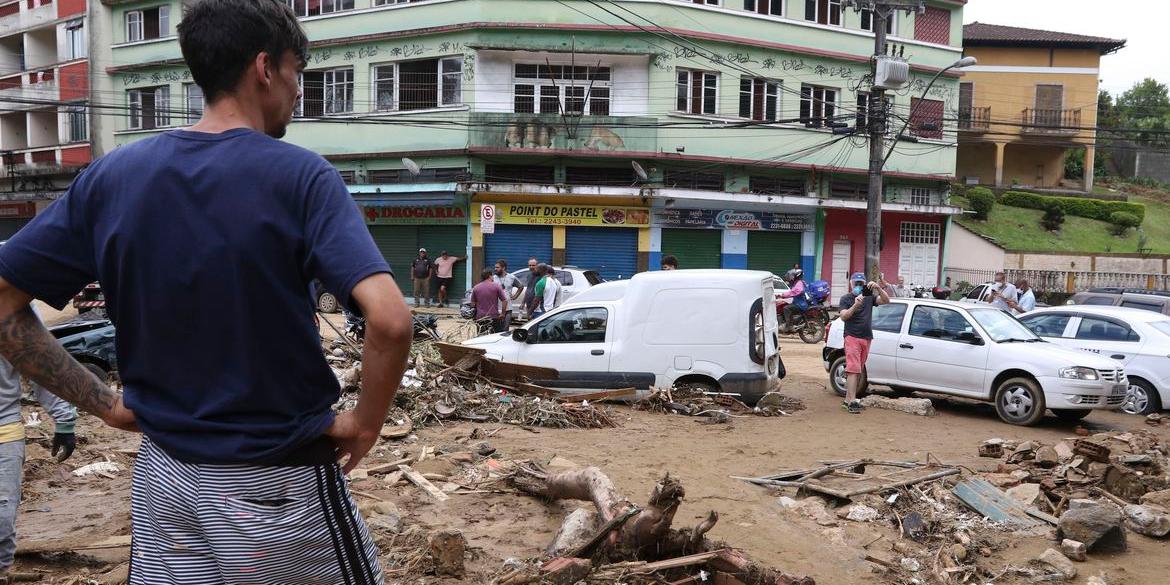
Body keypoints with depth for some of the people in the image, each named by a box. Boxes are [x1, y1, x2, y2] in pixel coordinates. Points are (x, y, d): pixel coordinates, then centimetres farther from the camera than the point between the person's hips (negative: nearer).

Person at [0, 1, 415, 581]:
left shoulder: (112, 174, -1)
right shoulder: (299, 175, -15)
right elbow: (388, 320, -28)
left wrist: (104, 404, 3)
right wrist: (365, 422, -12)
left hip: (162, 477, 4)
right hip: (278, 486, -4)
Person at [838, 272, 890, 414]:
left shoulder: (869, 297, 13)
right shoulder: (846, 298, 0)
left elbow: (886, 300, -1)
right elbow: (843, 316, -13)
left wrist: (878, 288, -17)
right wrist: (855, 305, -28)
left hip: (866, 338, 6)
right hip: (852, 337, -5)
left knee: (858, 371, 6)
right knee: (854, 370, -14)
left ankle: (848, 400, 10)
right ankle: (852, 402, -19)